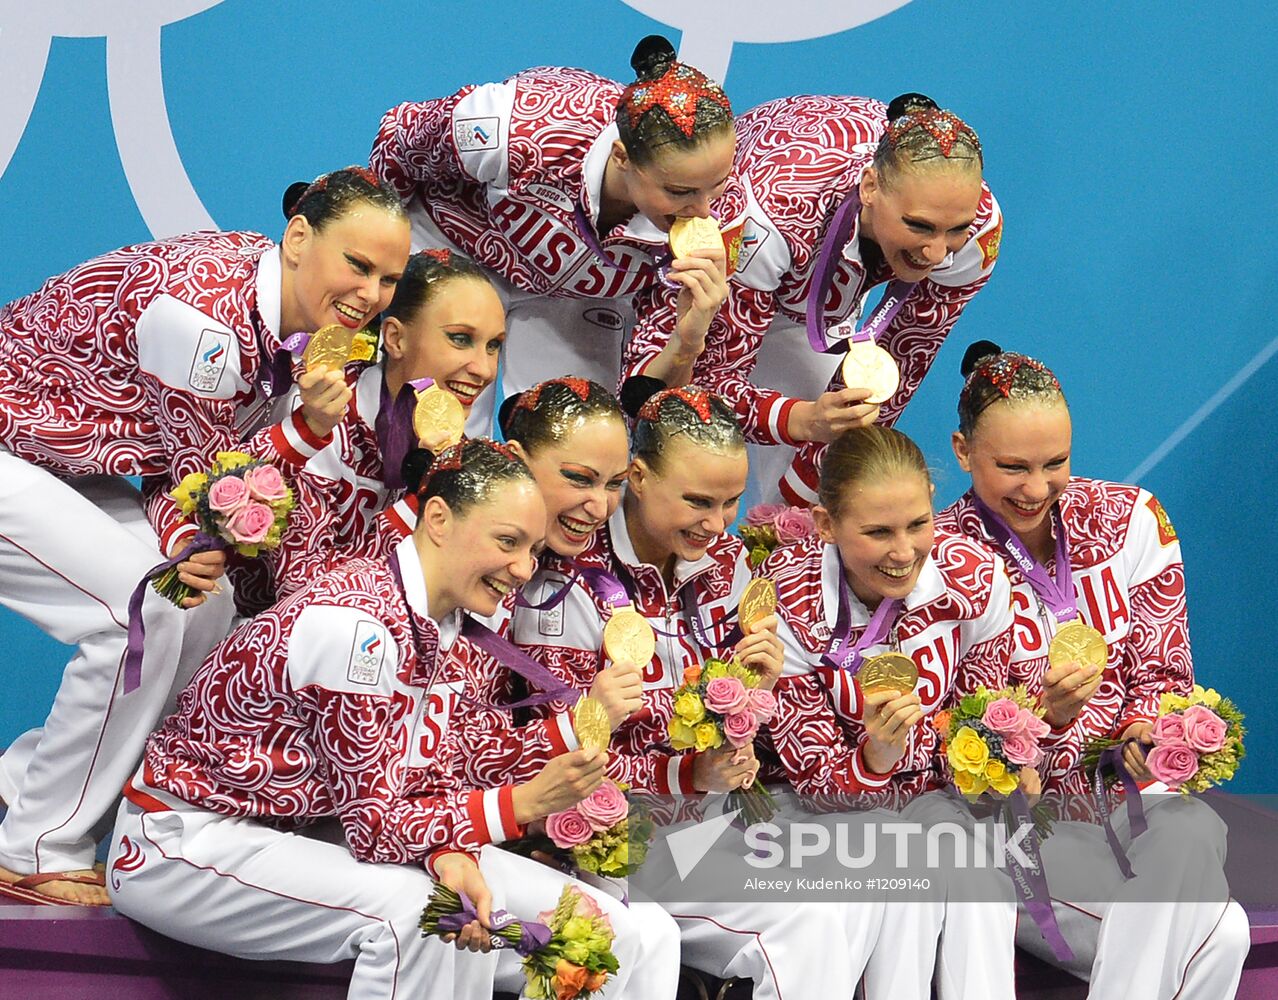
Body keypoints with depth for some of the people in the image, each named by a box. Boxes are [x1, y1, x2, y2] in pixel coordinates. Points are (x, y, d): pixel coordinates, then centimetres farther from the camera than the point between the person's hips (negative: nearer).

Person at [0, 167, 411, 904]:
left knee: (206, 605, 2)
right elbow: (207, 483, -21)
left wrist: (180, 542, -23)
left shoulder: (291, 312, -4)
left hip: (59, 465, 9)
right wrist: (310, 428, -32)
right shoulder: (202, 306, -32)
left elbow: (191, 460, -4)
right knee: (143, 609, -19)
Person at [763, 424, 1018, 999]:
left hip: (938, 795, 2)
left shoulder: (974, 577, -17)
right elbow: (814, 780, -17)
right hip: (840, 808, -2)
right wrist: (875, 757, -39)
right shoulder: (786, 601, -23)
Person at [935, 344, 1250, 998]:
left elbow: (1162, 673, 7)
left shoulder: (1131, 519, 2)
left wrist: (1143, 736, -15)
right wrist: (1049, 716, -27)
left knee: (1189, 827, -33)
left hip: (1133, 796, 3)